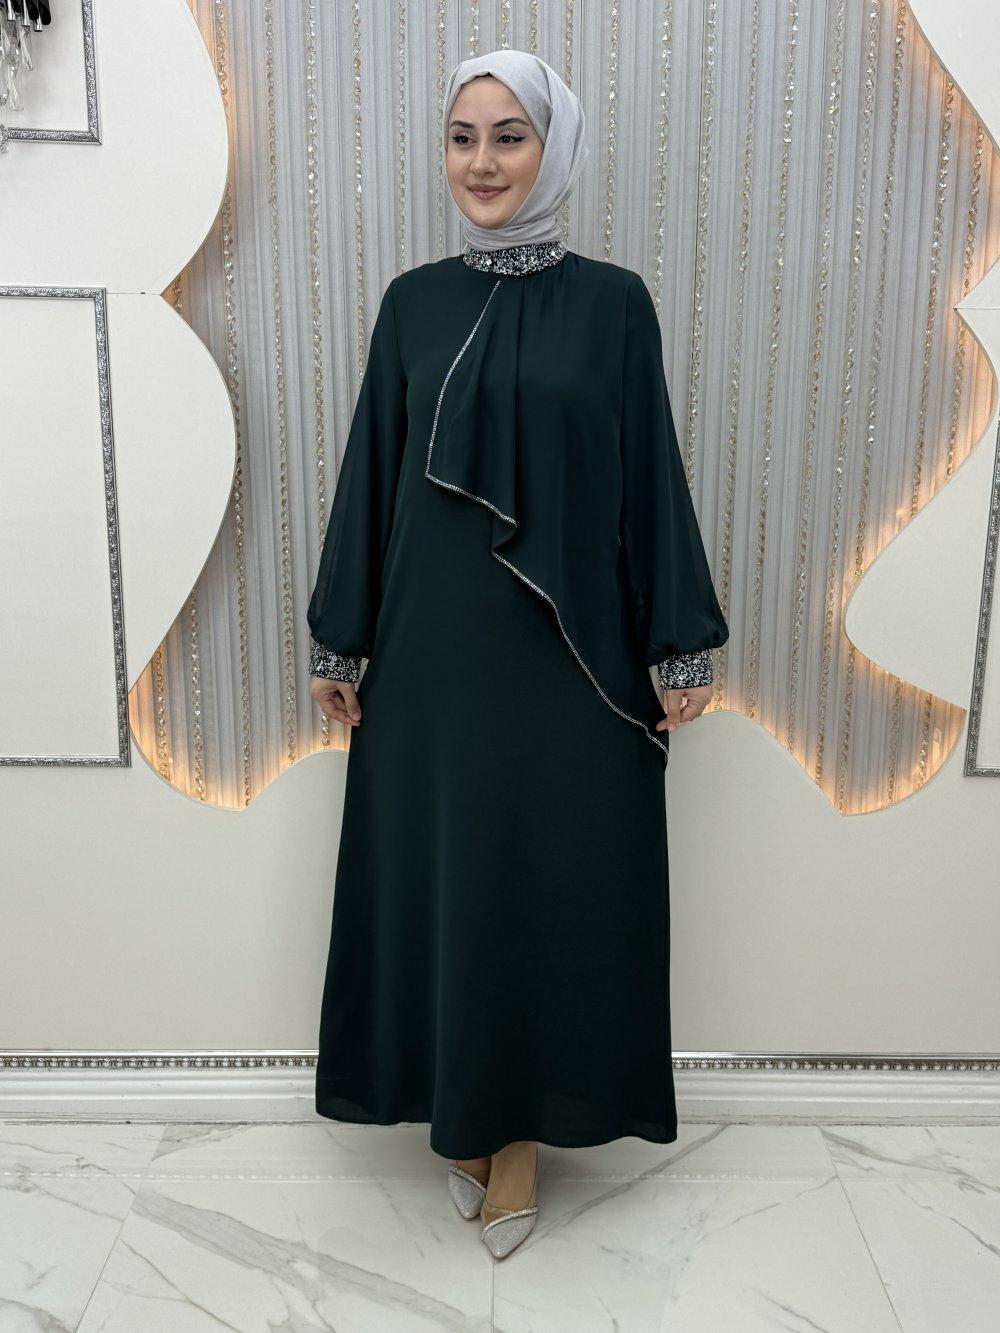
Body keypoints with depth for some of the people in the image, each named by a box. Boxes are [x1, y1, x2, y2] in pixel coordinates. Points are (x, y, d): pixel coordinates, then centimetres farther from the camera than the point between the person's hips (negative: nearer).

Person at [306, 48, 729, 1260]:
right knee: (436, 873, 10)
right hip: (434, 642, 2)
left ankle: (522, 1127, 27)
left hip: (570, 648, -2)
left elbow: (652, 479, 0)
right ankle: (460, 1113, 32)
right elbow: (370, 475, 7)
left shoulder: (613, 302, 1)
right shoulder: (413, 302, 6)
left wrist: (681, 651, -2)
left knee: (555, 879, 6)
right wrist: (341, 643, 6)